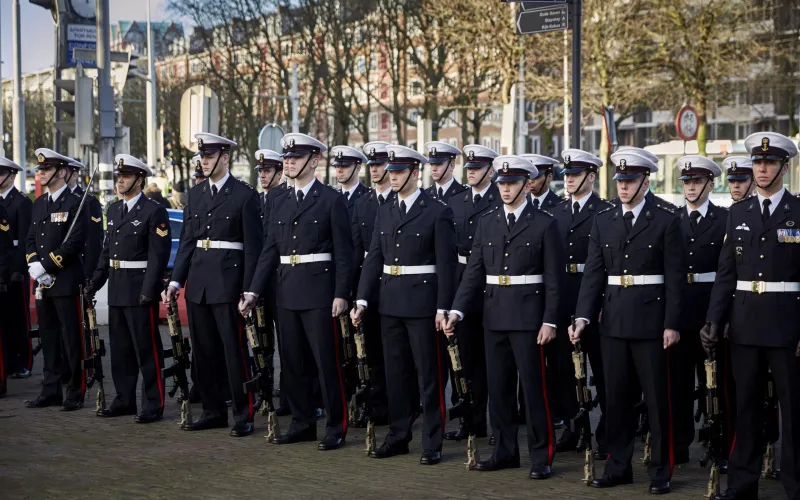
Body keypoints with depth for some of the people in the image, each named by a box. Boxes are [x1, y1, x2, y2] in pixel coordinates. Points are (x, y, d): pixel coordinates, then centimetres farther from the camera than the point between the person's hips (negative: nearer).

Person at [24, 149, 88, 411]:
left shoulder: (75, 203, -8)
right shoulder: (39, 204, 15)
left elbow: (74, 243, -16)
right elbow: (31, 238, 16)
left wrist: (46, 265, -16)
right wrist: (33, 264, -2)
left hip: (66, 281, -7)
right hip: (43, 281, 7)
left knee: (72, 339, -3)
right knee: (48, 337, 11)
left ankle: (76, 392, 3)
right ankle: (51, 390, 18)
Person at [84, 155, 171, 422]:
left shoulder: (154, 211, -9)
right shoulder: (113, 210, 14)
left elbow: (159, 254, -14)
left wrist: (149, 290, -20)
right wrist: (95, 282, 13)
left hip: (140, 290, -8)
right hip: (117, 289, 8)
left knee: (147, 348, -4)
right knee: (120, 348, 13)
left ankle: (153, 404, 2)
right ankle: (124, 400, 22)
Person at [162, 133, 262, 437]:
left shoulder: (244, 195, -5)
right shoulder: (195, 194, 13)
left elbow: (252, 247, -6)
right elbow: (187, 241, 14)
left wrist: (248, 290, -11)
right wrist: (176, 280, 6)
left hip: (228, 281, -6)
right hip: (198, 282, 6)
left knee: (235, 351, -3)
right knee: (204, 352, 10)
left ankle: (243, 415, 4)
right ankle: (213, 411, 20)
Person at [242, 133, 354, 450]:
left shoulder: (331, 200, -4)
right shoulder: (279, 202, 13)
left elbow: (344, 252, -6)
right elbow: (270, 250, 13)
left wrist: (341, 294, -13)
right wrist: (253, 291, 7)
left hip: (319, 292, -6)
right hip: (287, 292, 6)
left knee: (327, 362, -3)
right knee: (293, 363, 11)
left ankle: (336, 428, 5)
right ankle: (302, 424, 21)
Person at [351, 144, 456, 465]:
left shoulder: (437, 211, -6)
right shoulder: (385, 212, 12)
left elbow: (446, 263, -9)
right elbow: (374, 258, 10)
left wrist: (443, 308, -13)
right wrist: (362, 299, 1)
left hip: (423, 302, -6)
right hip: (390, 303, 6)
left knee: (429, 375, 0)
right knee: (395, 373, 11)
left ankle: (432, 443, 6)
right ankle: (398, 437, 21)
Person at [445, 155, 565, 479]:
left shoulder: (544, 224, -4)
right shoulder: (486, 223, 9)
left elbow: (554, 278, -5)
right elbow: (474, 272, 7)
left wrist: (549, 321, -11)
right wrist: (457, 310, -3)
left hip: (528, 317, -5)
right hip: (494, 316, 5)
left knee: (534, 387, -1)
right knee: (498, 387, 10)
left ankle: (541, 456, 7)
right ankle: (505, 451, 20)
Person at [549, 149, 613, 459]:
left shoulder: (605, 212, -5)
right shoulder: (557, 213, 13)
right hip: (562, 298, 6)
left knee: (602, 369, 1)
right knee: (564, 366, 10)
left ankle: (606, 435, 8)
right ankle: (575, 430, 20)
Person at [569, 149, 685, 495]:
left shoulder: (665, 221, -3)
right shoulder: (603, 222, 8)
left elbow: (675, 276, -5)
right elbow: (593, 274, 5)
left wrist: (672, 323, -10)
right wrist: (583, 317, -6)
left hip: (651, 322, -4)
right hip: (613, 321, 4)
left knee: (657, 398, 3)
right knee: (616, 398, 10)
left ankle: (660, 470, 11)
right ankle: (618, 466, 20)